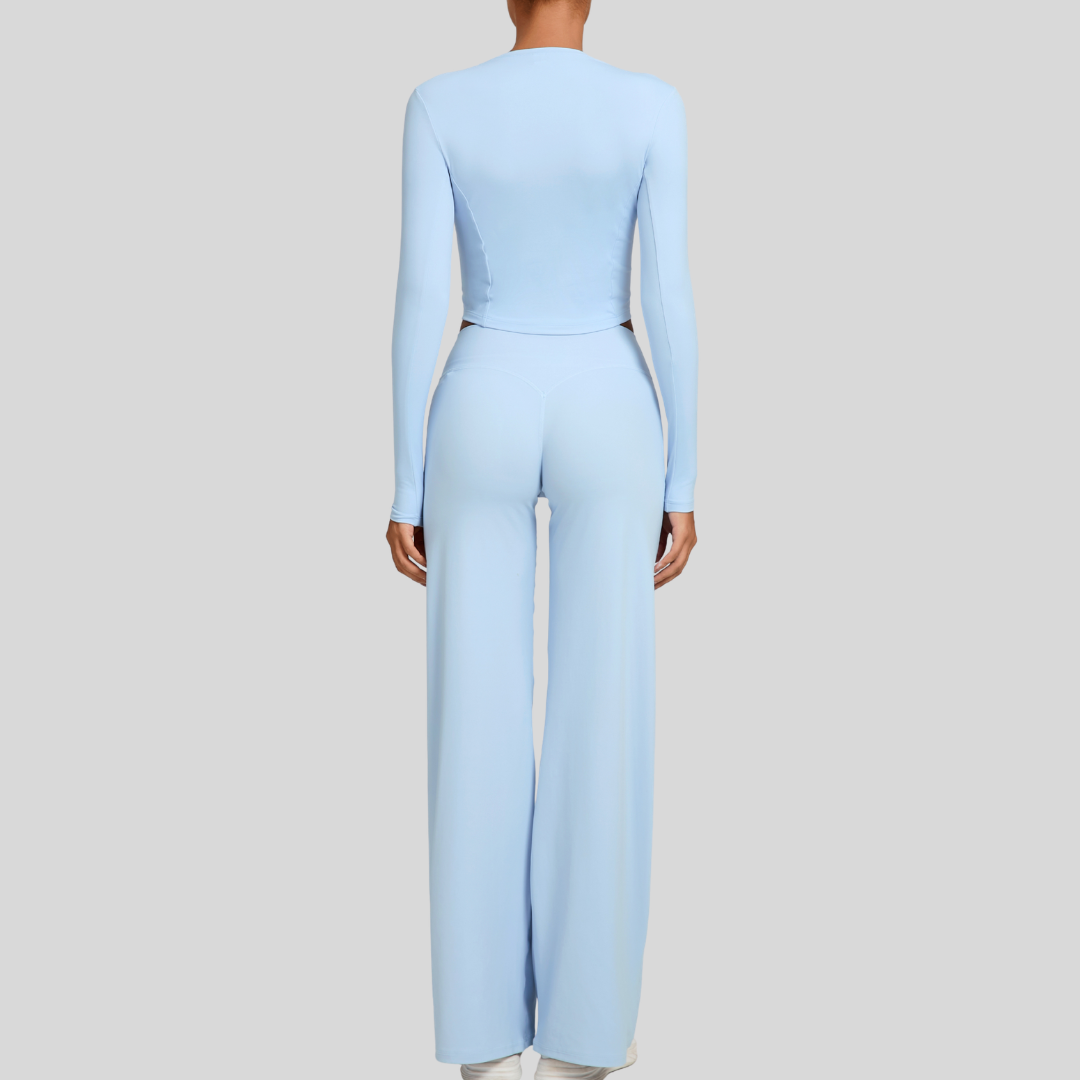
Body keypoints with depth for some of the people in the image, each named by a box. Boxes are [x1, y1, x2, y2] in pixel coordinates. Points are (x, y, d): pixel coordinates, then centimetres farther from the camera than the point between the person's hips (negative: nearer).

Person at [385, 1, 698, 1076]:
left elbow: (418, 299, -5)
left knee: (478, 722, 6)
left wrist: (404, 487, 1)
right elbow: (670, 299, -5)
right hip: (605, 420, 0)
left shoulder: (439, 104, -1)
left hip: (480, 419, 1)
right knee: (602, 721, 5)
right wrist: (682, 483, 2)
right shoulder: (650, 107, -2)